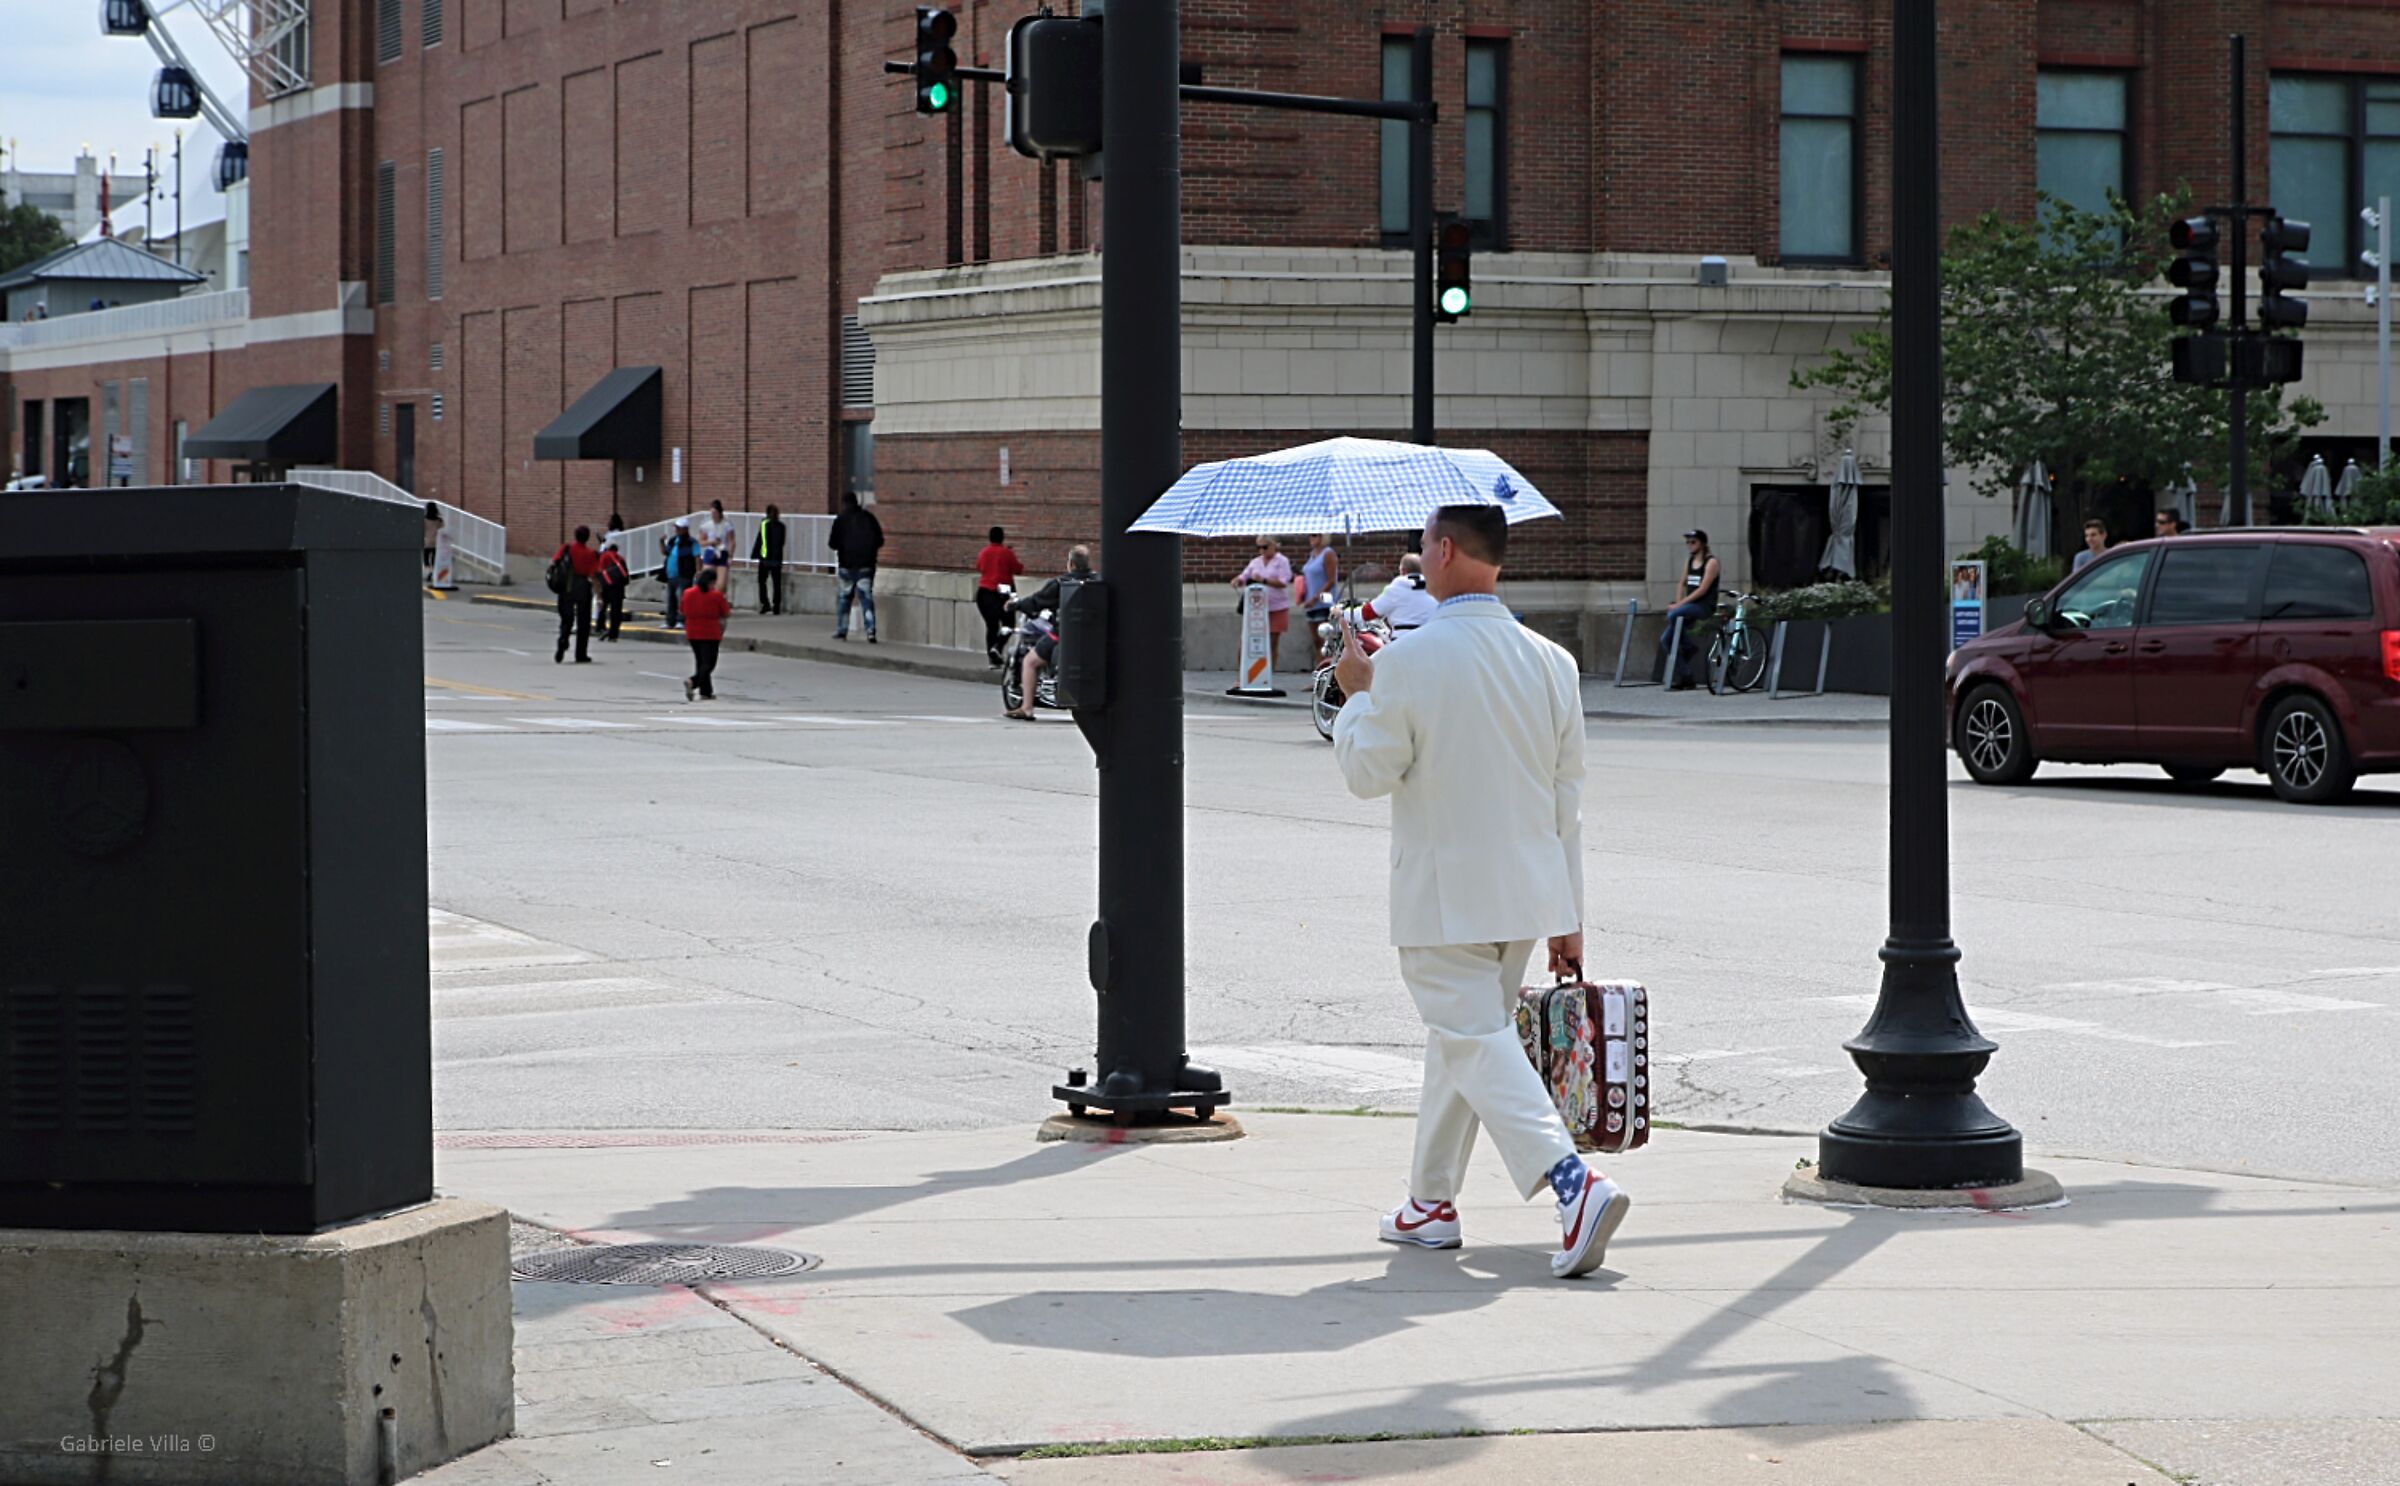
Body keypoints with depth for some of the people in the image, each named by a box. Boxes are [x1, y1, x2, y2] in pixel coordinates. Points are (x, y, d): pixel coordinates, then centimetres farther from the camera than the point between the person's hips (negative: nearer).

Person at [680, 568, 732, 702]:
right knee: (708, 664, -3)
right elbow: (726, 614, -4)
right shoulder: (717, 595, -9)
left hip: (693, 634, 5)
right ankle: (693, 681, -26)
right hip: (710, 634, -5)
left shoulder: (688, 593, 3)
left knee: (701, 663, 15)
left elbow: (683, 612, 10)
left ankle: (706, 692, 16)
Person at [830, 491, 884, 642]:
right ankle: (870, 631, -12)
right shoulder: (869, 518, 1)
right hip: (866, 565, 2)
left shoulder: (841, 520, -6)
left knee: (843, 597, 12)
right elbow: (880, 541, 5)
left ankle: (841, 630, 15)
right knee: (866, 597, 0)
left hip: (847, 565, -2)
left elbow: (834, 543, -5)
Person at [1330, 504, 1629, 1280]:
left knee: (1476, 1042, -6)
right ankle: (1431, 1202, 30)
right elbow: (1568, 794, 7)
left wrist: (1356, 693, 11)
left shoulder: (1408, 663, -16)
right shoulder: (1551, 662, 3)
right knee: (1459, 1039, 20)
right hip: (1529, 891, 6)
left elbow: (1367, 771, -7)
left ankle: (1574, 1182, -25)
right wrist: (1568, 917, 14)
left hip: (1441, 896, -6)